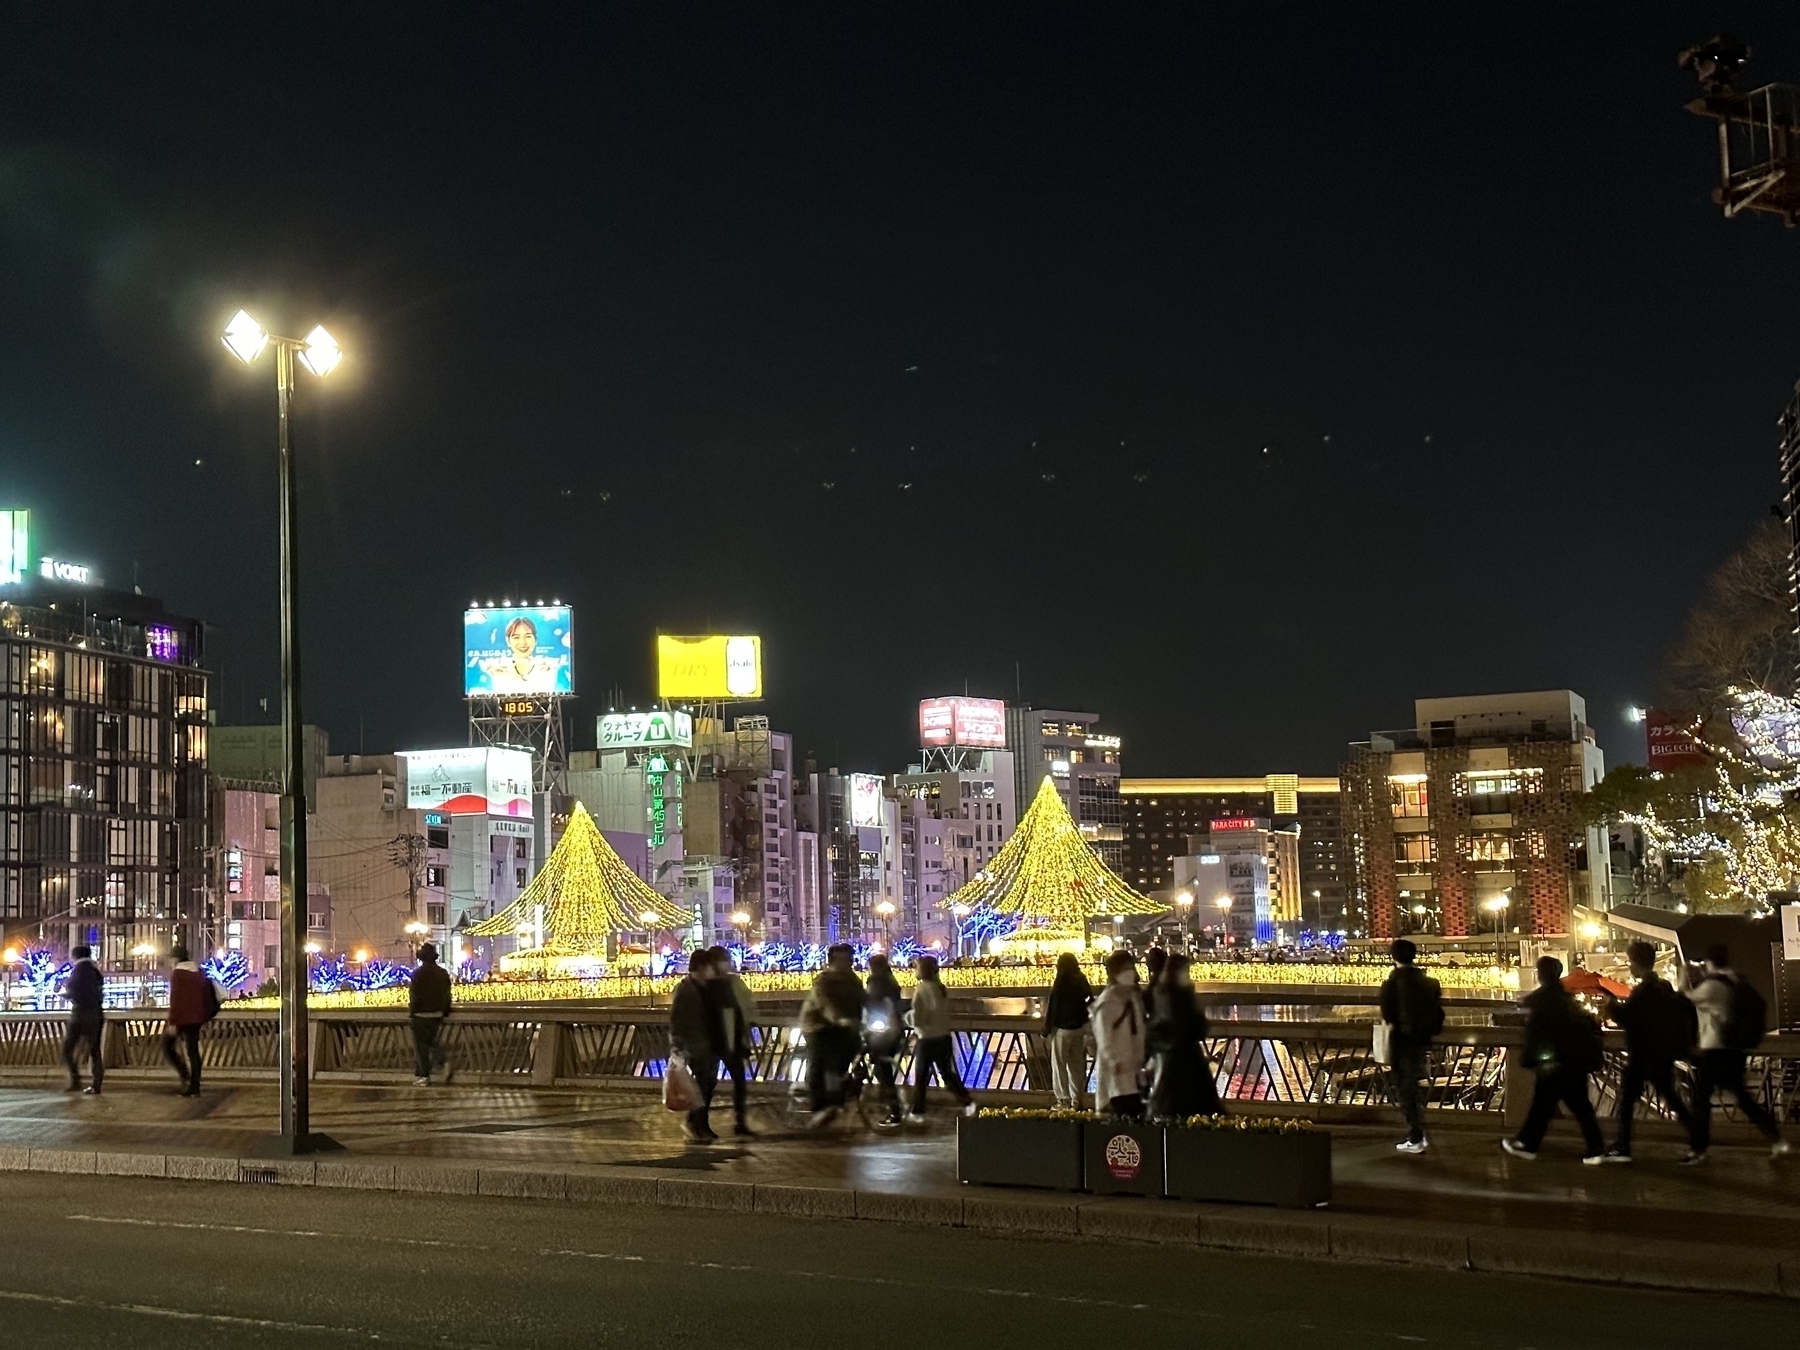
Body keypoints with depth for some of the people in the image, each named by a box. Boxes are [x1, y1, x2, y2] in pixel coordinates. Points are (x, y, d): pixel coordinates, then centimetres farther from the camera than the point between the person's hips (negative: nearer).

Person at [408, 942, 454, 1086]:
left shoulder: (419, 973, -13)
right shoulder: (443, 973, 4)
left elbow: (414, 995, -13)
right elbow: (447, 995, 8)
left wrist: (411, 1013, -3)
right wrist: (445, 1013, 17)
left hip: (421, 1015, -5)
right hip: (437, 1014, 5)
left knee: (421, 1047, 4)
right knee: (432, 1042, 19)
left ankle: (424, 1076, 5)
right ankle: (445, 1062, -4)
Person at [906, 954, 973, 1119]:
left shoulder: (921, 991, -16)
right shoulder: (942, 988, 5)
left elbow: (917, 1020, -18)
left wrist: (908, 1017, 3)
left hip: (928, 1040, -6)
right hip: (944, 1037, 6)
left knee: (921, 1077, 7)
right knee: (947, 1073, 17)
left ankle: (917, 1113, 13)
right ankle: (967, 1103, 8)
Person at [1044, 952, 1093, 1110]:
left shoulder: (1060, 984, -14)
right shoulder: (1082, 983, 0)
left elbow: (1051, 1009, -12)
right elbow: (1090, 1003, 5)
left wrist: (1046, 1030, -5)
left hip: (1062, 1028, -5)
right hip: (1080, 1027, 5)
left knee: (1059, 1065, 3)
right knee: (1077, 1065, 12)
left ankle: (1064, 1101, -1)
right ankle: (1077, 1101, 15)